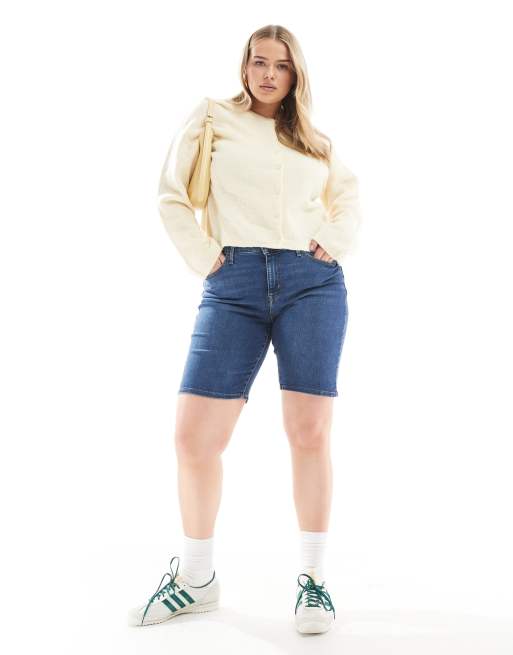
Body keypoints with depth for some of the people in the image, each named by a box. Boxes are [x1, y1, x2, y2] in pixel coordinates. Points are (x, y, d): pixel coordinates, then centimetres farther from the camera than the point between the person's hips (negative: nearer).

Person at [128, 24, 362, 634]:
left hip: (312, 283, 2)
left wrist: (336, 243, 14)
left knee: (309, 432, -4)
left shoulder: (315, 141, 19)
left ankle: (314, 578, 12)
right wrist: (203, 258, 0)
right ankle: (197, 578, 15)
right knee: (193, 438, -6)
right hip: (233, 286, -1)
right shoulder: (212, 117, 13)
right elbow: (171, 196, 11)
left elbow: (349, 195, 32)